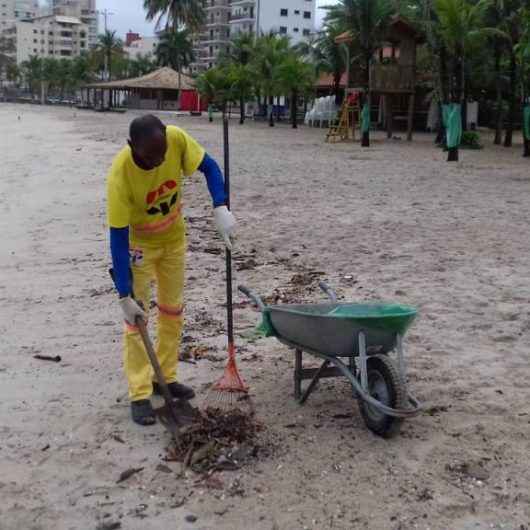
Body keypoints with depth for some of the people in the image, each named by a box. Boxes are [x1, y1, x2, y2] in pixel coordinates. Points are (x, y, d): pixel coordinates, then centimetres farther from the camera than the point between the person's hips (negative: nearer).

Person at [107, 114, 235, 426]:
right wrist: (125, 295, -30)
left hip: (174, 236, 5)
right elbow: (118, 239, -31)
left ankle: (166, 377, 28)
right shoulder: (120, 175, -36)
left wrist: (221, 209, -29)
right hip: (138, 242, -4)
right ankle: (140, 395, 5)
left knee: (173, 310, 13)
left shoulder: (177, 139, -28)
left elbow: (209, 167, -12)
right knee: (136, 317, -4)